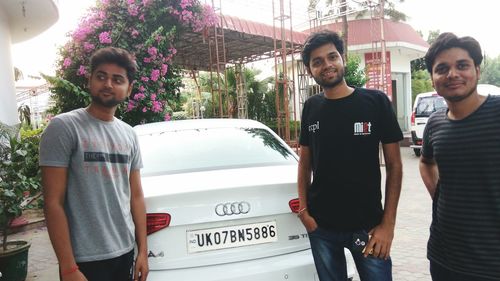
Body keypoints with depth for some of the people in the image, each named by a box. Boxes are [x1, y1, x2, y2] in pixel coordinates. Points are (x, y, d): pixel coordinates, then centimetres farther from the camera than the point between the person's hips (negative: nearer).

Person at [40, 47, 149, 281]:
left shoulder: (129, 134, 7)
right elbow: (53, 203, -12)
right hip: (85, 259, -5)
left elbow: (136, 196, 9)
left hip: (125, 253, 5)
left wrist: (143, 250, 7)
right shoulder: (63, 127, -9)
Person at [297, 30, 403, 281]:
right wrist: (303, 210, -1)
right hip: (321, 227, 3)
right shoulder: (311, 108, 1)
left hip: (368, 225, -2)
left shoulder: (376, 101, -6)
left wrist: (388, 223, -9)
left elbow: (394, 164, -4)